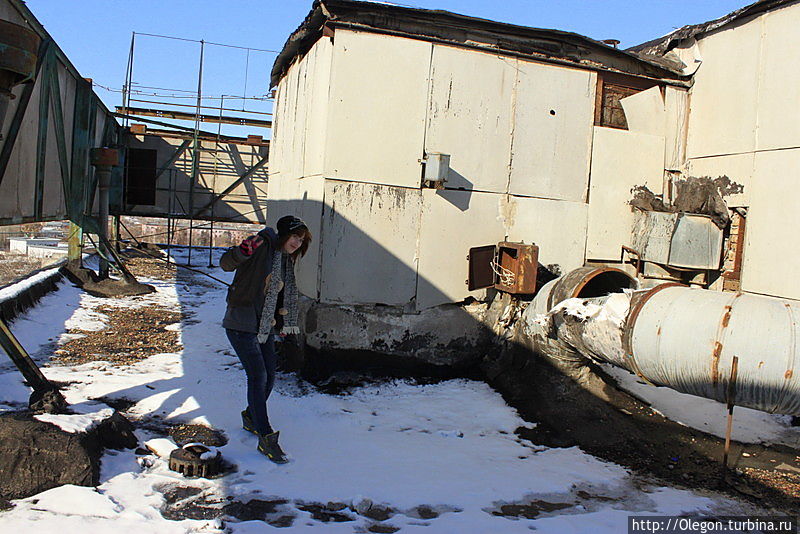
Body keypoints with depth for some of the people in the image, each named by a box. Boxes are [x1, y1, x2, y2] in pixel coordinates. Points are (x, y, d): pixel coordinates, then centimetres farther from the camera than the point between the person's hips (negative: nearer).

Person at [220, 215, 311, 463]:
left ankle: (251, 417, 37)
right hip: (241, 324, -8)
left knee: (269, 376, 11)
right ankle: (266, 438, -6)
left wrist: (283, 323, 24)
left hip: (264, 327, 9)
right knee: (258, 376, -12)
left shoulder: (286, 260, 12)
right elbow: (226, 264, -24)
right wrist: (241, 252, -43)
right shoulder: (262, 245, -14)